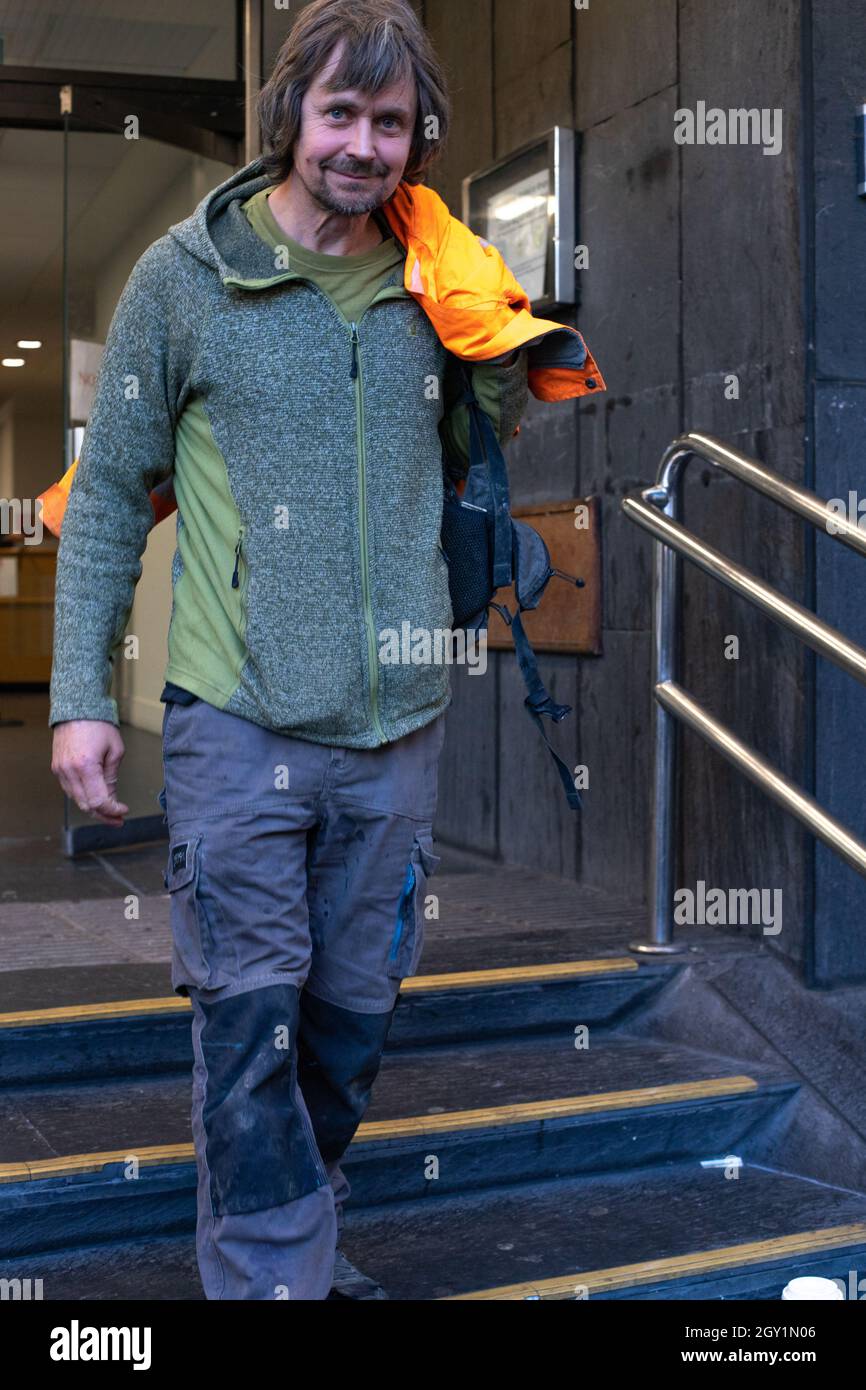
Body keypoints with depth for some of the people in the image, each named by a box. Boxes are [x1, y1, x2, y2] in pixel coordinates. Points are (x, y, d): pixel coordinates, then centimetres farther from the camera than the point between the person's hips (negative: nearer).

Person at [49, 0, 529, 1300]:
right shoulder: (186, 275, 0)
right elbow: (110, 494, 1)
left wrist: (511, 370, 3)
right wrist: (80, 695, -4)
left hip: (400, 724, 4)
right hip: (241, 717, -3)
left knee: (355, 1018, 14)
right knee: (249, 1024, -2)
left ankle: (299, 1236, 34)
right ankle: (274, 1277, 13)